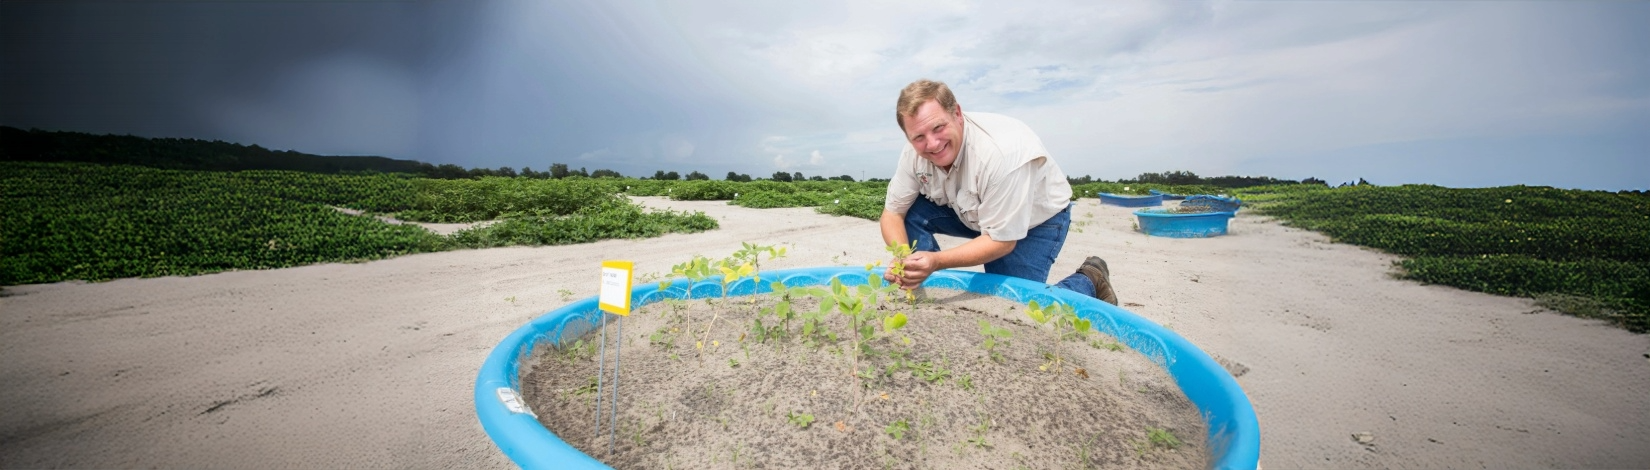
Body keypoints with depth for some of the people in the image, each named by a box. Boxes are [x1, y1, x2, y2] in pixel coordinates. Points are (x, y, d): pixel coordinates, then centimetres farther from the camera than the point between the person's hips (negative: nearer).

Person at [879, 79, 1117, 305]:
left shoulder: (1001, 153, -38)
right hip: (972, 214, 5)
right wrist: (903, 259, -34)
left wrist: (936, 261, -43)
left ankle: (1090, 281, 10)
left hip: (1037, 218, -5)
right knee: (911, 212, -18)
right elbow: (893, 212, -13)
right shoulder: (914, 153, -21)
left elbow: (1002, 241, -31)